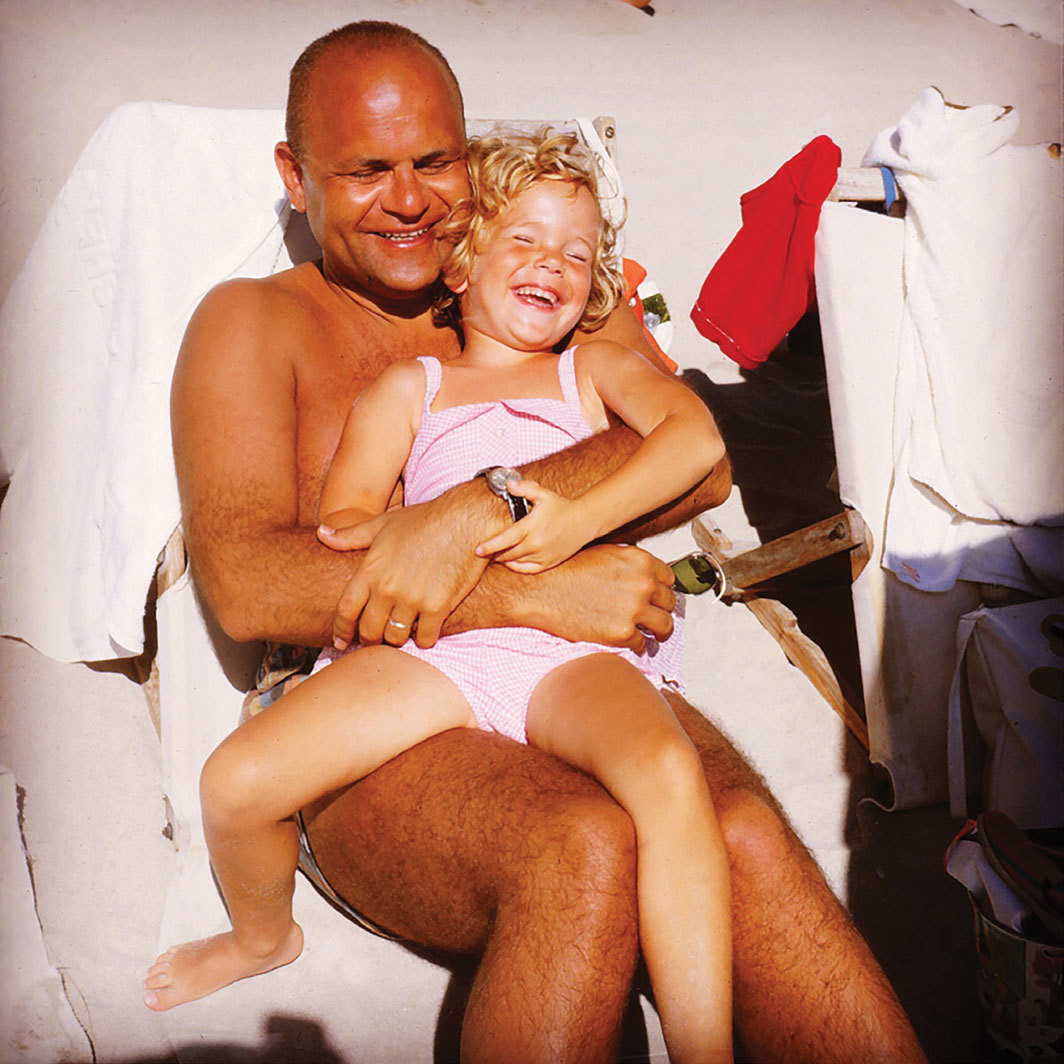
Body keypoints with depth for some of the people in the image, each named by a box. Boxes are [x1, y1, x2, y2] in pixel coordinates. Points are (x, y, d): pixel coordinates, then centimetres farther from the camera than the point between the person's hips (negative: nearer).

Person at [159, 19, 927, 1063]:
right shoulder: (251, 323, 13)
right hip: (371, 729, -2)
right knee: (587, 850, -34)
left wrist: (477, 511, -14)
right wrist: (534, 594, -12)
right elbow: (244, 584, -5)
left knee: (745, 837, -30)